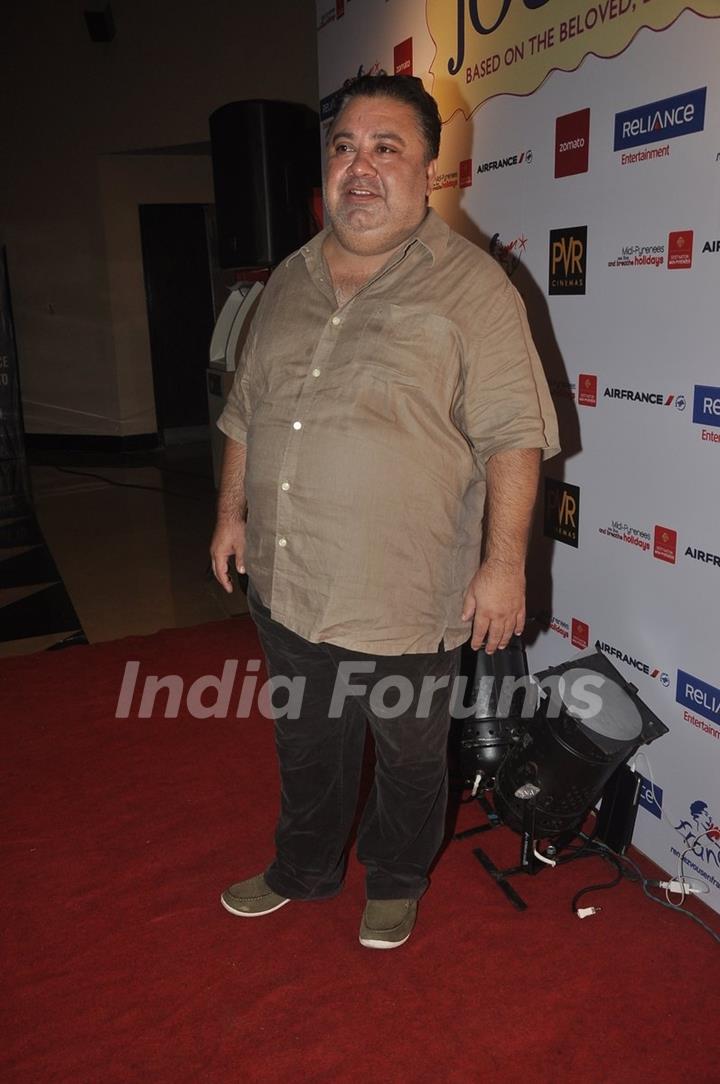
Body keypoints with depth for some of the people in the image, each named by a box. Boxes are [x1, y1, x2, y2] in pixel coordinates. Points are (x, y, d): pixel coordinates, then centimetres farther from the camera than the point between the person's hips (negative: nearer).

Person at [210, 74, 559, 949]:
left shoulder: (470, 286, -10)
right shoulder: (289, 280, 9)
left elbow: (513, 438, -13)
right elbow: (246, 410, 16)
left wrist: (503, 562, -17)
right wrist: (231, 512, 14)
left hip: (403, 599, -5)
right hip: (285, 585, 6)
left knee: (409, 755, 16)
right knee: (306, 745, 24)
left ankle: (396, 883, 43)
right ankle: (303, 869, 48)